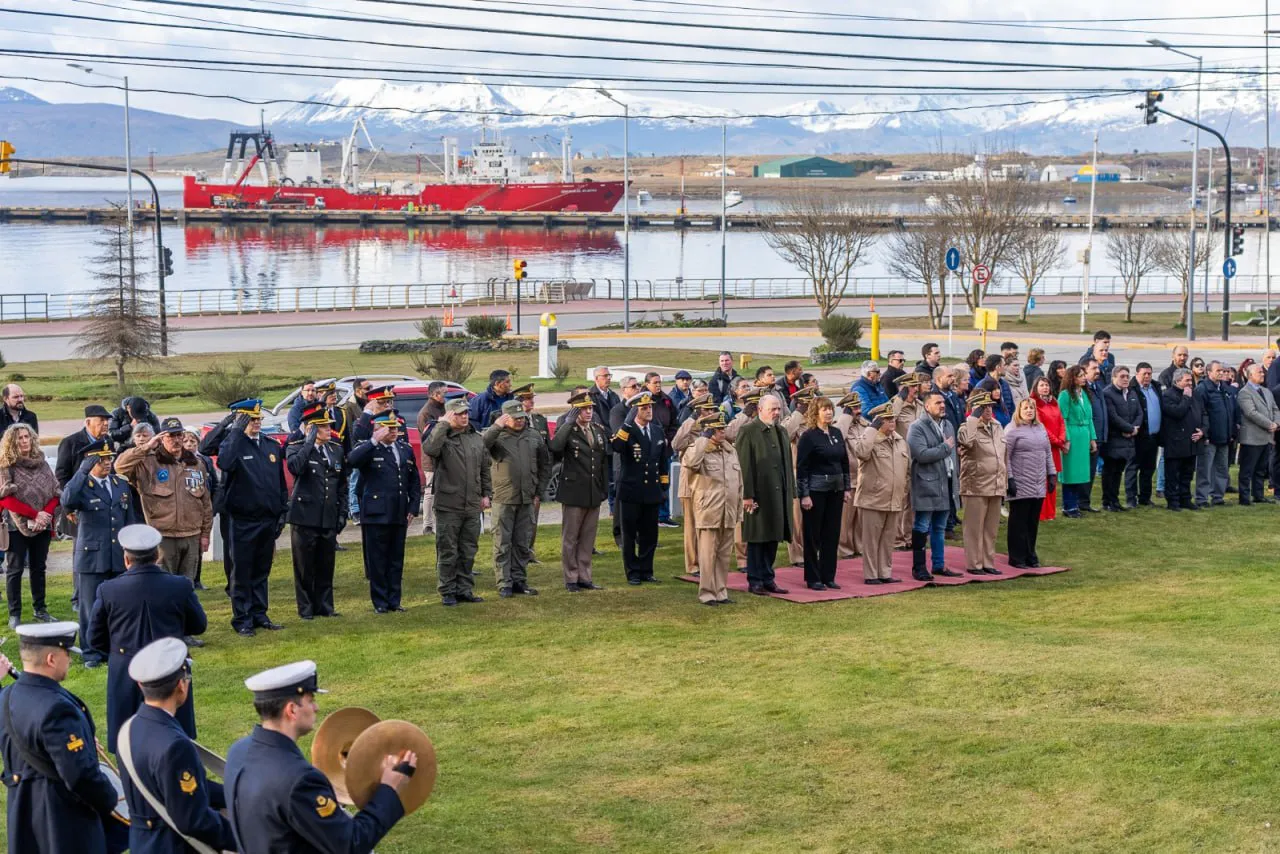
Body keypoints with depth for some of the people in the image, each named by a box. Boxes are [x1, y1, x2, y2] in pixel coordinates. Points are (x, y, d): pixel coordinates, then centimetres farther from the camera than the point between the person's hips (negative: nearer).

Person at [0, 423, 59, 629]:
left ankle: (40, 610, 18)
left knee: (39, 567, 10)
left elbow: (54, 493, 7)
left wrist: (46, 514, -11)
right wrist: (35, 514, -15)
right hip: (17, 525, -4)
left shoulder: (42, 463, 9)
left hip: (42, 525, 4)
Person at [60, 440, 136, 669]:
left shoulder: (121, 485, 10)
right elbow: (67, 501, -31)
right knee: (91, 607, 1)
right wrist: (83, 471, -30)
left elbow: (130, 520, 16)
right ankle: (92, 653, 11)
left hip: (120, 558, 4)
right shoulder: (82, 486, -6)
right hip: (92, 557, -4)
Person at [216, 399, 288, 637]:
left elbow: (281, 482, 15)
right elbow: (224, 464, -31)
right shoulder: (233, 444, -7)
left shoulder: (272, 446, 10)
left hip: (268, 520, 5)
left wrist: (282, 512, 10)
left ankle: (259, 615, 23)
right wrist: (237, 432, -28)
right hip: (243, 521, -5)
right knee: (242, 574, 2)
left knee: (261, 572, 14)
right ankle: (242, 620, 9)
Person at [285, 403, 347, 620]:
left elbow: (342, 486, 16)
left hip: (329, 519, 4)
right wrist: (309, 441, -25)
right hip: (305, 517, -4)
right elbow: (294, 467, -28)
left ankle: (325, 606, 18)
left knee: (326, 566, 9)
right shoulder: (296, 447, -4)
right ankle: (306, 608, 10)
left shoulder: (337, 450, 10)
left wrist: (342, 513, 10)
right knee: (305, 567, 2)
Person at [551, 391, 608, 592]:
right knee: (570, 538, 3)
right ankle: (571, 579, 10)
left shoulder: (599, 431, 10)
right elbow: (555, 447, -31)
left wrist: (605, 488, 12)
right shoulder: (568, 431, -8)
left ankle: (584, 577, 18)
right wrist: (569, 422, -27)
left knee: (588, 538, 11)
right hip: (574, 493, -5)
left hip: (594, 493, 6)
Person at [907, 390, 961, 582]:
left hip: (946, 486, 7)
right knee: (922, 528, -2)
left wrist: (956, 480, 14)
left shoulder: (948, 426, 15)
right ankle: (918, 568, 3)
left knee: (940, 529, 14)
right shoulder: (917, 428, -10)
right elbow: (922, 454, -23)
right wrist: (945, 447, -13)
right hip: (927, 486, -7)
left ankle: (939, 565, 21)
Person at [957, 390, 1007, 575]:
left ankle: (988, 563, 18)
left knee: (991, 529, 11)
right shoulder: (968, 427, -6)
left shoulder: (997, 427, 16)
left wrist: (1005, 484, 20)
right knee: (975, 528, -2)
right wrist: (974, 418, -23)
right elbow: (967, 441, -32)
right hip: (976, 487, -7)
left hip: (996, 488, 7)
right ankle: (974, 565, 4)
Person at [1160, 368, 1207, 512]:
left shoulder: (1193, 395, 15)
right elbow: (1177, 412, -25)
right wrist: (1186, 398, -15)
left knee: (1187, 474, 13)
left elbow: (1202, 414, 20)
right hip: (1175, 444, -7)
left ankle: (1185, 499, 21)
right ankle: (1172, 500, 5)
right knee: (1173, 474, -1)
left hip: (1191, 442, 7)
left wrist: (1202, 430, 4)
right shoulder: (1168, 395, -10)